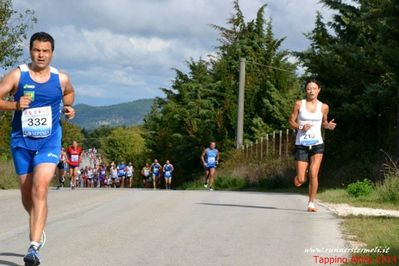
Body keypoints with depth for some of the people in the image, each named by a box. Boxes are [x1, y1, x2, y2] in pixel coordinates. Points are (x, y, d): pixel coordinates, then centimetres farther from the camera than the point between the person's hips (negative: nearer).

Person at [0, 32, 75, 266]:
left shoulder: (61, 79, 2)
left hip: (49, 142, -1)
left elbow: (70, 93, 25)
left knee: (40, 189, -20)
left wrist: (68, 107, 5)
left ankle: (34, 246, -23)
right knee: (27, 195, 11)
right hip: (22, 142, 1)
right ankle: (38, 227, 43)